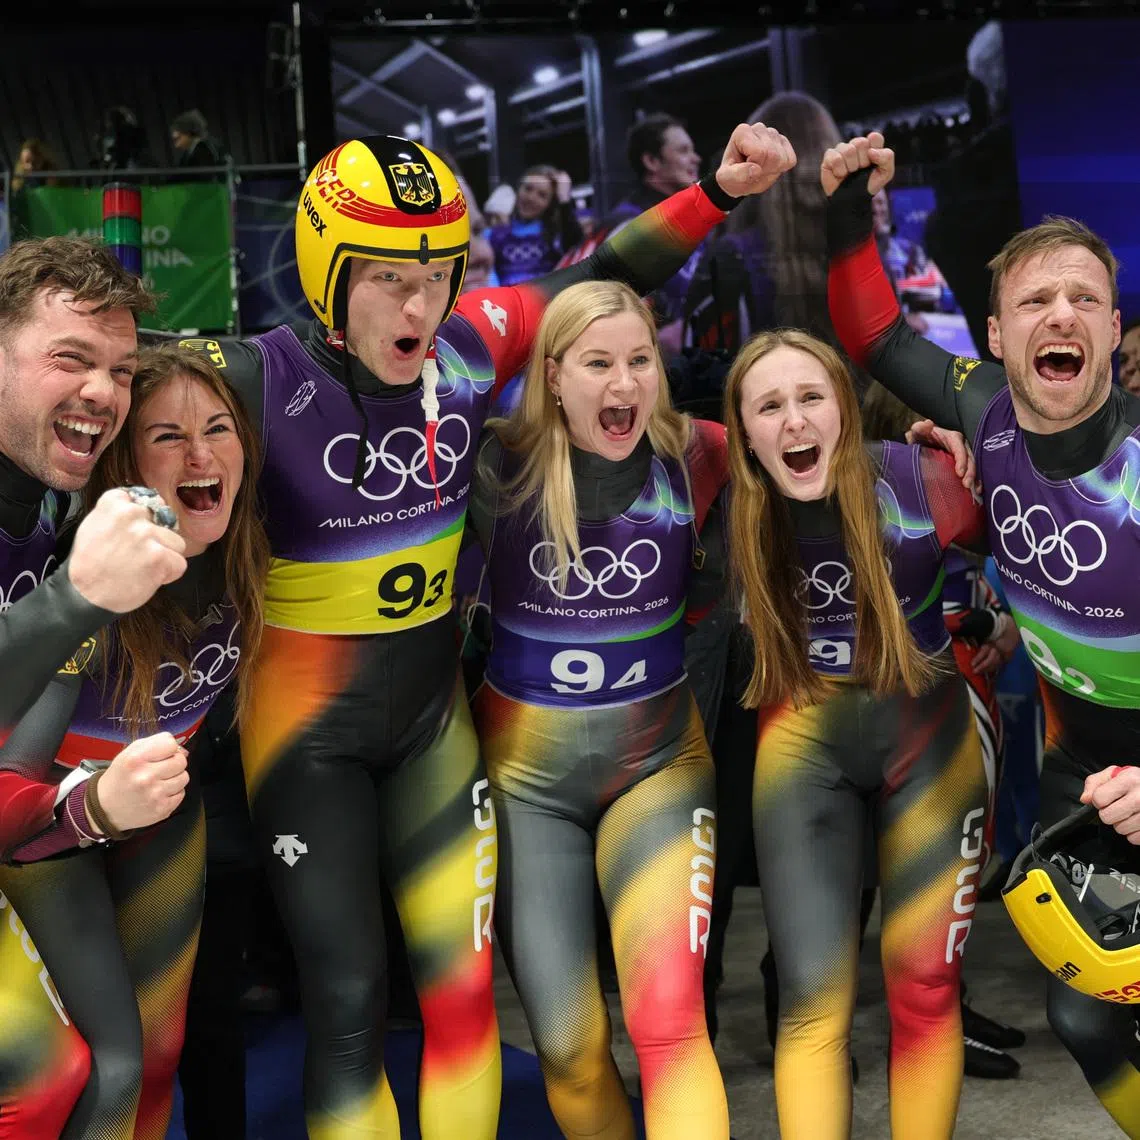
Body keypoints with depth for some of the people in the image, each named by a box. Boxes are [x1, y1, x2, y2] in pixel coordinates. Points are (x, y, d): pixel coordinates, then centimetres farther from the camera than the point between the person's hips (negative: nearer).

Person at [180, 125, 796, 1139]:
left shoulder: (468, 348, -8)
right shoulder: (263, 382, -20)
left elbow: (601, 281, 4)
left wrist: (717, 191, -1)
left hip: (433, 712, 4)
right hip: (310, 729, -4)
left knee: (463, 983, 10)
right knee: (348, 1005, 1)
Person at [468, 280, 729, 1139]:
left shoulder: (696, 455, -9)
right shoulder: (501, 464, -13)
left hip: (661, 760, 1)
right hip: (525, 771, 0)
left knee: (670, 1024, -16)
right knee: (568, 1049, 5)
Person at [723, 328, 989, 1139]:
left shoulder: (919, 479, -17)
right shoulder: (736, 510, -13)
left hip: (929, 736, 0)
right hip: (805, 742, 1)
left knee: (926, 986, 5)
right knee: (812, 998, -6)